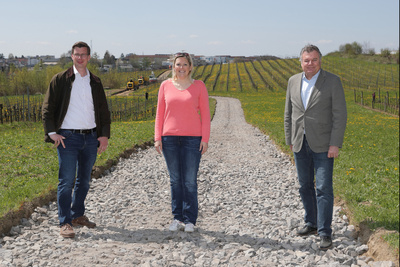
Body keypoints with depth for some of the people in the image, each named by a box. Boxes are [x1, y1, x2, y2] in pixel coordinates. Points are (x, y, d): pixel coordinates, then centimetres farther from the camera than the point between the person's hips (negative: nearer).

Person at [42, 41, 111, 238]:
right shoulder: (60, 80, 1)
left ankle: (78, 215, 26)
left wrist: (105, 134, 6)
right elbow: (47, 108, 0)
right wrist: (51, 132, -11)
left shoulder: (95, 82, 12)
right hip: (68, 137, -4)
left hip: (91, 137, 4)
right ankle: (65, 223, -1)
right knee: (66, 181, -5)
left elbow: (103, 110, 16)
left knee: (84, 180, 13)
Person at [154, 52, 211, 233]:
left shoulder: (199, 86, 2)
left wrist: (205, 139, -4)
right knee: (175, 180, 7)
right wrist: (157, 138, 2)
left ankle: (190, 220, 8)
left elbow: (205, 114, 2)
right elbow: (160, 113, 9)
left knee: (190, 181, -1)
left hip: (192, 138, -2)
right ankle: (177, 218, 16)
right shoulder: (165, 86, 7)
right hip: (170, 138, 2)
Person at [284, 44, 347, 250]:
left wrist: (335, 144, -14)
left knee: (323, 188, -7)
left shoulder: (332, 81, -7)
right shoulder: (293, 81, 7)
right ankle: (311, 224, 28)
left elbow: (340, 115, -9)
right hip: (300, 144, 5)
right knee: (305, 187, 13)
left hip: (322, 145, -5)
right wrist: (289, 140, 11)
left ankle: (325, 233, -1)